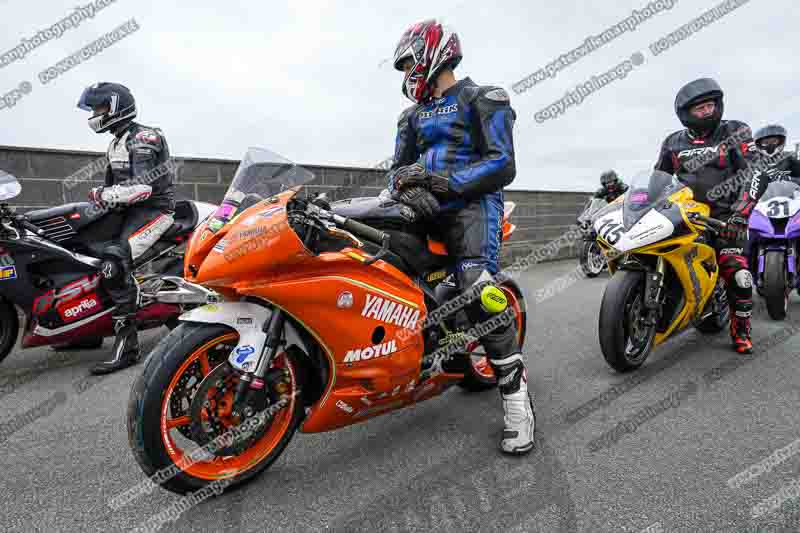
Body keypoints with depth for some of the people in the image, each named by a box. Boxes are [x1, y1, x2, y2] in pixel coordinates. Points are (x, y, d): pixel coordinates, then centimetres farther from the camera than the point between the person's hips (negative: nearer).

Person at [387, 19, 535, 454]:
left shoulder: (483, 100, 5)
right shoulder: (412, 116, 25)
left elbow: (502, 165, -7)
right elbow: (398, 169, 15)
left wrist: (444, 181, -17)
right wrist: (408, 187, -10)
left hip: (472, 202, -7)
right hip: (426, 208, 7)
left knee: (477, 290, -27)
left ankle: (515, 396, -20)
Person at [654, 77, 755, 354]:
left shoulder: (735, 132, 5)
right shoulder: (673, 143, 13)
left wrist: (740, 213, -16)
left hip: (723, 215, -3)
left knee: (737, 274, -16)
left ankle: (741, 331, 3)